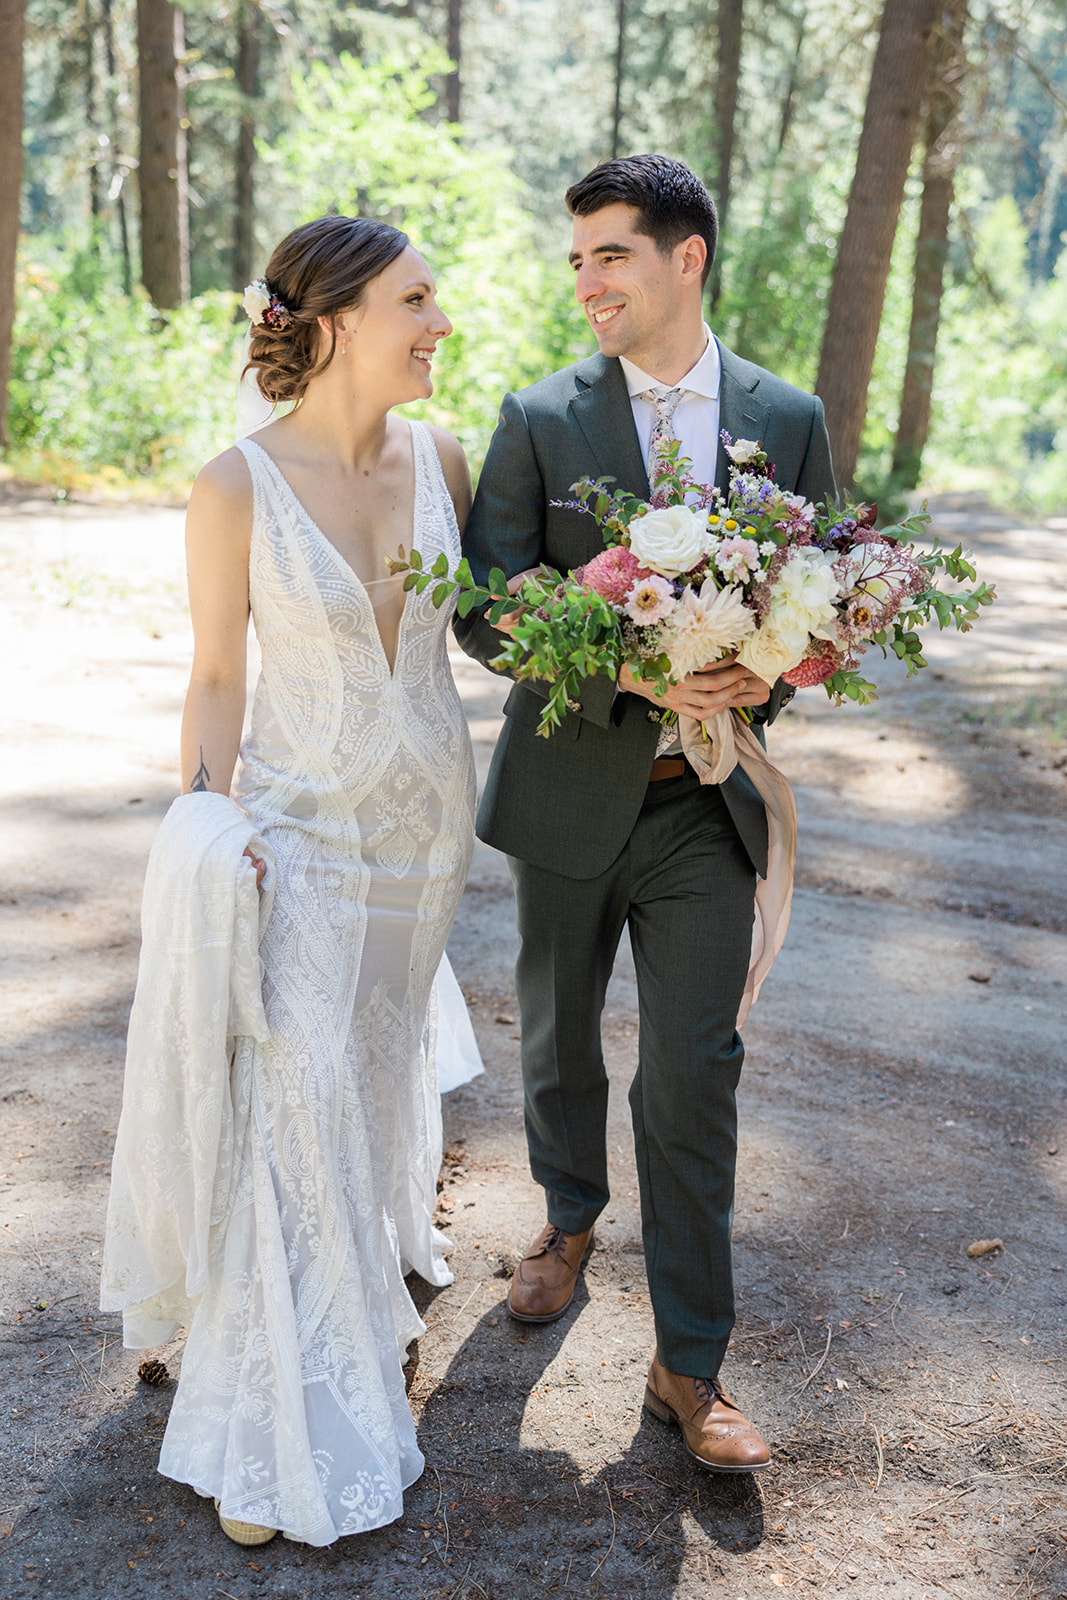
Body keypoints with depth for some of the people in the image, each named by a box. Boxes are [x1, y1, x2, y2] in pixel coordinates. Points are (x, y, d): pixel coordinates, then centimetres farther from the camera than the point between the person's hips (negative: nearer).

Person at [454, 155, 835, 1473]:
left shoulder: (788, 420, 0)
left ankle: (689, 1366, 12)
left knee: (694, 1078, 0)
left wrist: (763, 678, -18)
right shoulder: (539, 419, -5)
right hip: (570, 789, 1)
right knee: (559, 1044, 18)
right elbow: (484, 611, -10)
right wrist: (632, 675, -25)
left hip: (706, 807, 0)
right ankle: (569, 1220, 47)